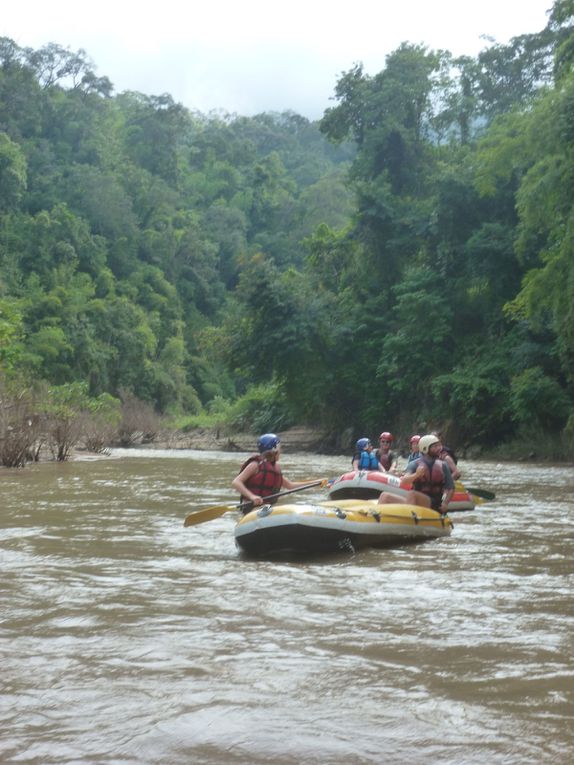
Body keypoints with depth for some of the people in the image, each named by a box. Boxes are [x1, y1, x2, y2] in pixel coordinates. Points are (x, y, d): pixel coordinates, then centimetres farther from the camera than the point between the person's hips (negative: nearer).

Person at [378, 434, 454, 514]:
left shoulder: (443, 466, 6)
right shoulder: (415, 464, 2)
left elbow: (450, 488, 10)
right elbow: (403, 482, -14)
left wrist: (445, 503, -9)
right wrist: (416, 475, -35)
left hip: (433, 504, -3)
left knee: (412, 494, -33)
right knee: (385, 496, -9)